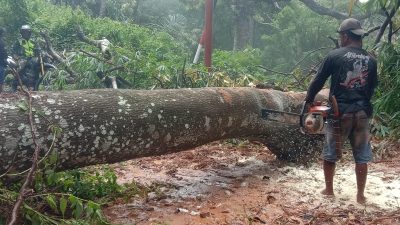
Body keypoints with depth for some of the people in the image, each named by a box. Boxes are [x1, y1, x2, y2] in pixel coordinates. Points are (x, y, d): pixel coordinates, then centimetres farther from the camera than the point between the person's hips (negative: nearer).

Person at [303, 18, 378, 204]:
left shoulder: (334, 55, -6)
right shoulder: (370, 60, 6)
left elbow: (318, 81, 0)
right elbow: (372, 88, 13)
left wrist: (308, 100, 14)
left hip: (340, 112, -3)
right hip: (362, 113, 3)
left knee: (330, 153, 12)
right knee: (361, 156, 11)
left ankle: (329, 190, 21)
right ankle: (360, 195, 16)